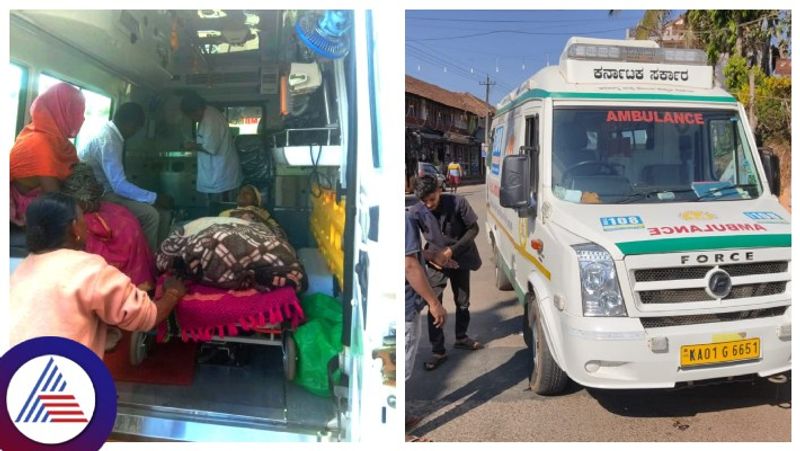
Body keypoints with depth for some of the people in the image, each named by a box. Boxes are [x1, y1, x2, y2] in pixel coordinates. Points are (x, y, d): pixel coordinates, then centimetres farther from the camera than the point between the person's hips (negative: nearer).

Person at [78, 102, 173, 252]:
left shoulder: (110, 133, 6)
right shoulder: (107, 140, -23)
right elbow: (120, 186, -27)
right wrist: (155, 198, -21)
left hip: (108, 188, 9)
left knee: (163, 212, -2)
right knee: (150, 214, -26)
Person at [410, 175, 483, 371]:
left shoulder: (457, 202, -19)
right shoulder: (416, 211, -18)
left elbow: (473, 228, -10)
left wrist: (452, 250, -19)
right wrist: (430, 257, -21)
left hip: (460, 259, 1)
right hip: (436, 264, -1)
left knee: (463, 303, 15)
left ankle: (461, 338, 38)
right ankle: (438, 351, 6)